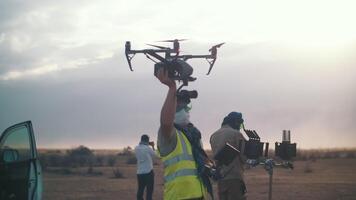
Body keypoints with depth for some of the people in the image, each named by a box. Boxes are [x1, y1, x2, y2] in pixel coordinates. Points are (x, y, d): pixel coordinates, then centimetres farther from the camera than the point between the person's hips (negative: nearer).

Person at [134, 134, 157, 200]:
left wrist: (148, 145, 19)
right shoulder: (148, 148, -12)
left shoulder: (136, 148, 2)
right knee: (149, 190, -1)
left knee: (140, 190, 10)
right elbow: (154, 155, 6)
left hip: (139, 172, 5)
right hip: (148, 172, -5)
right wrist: (153, 146, 18)